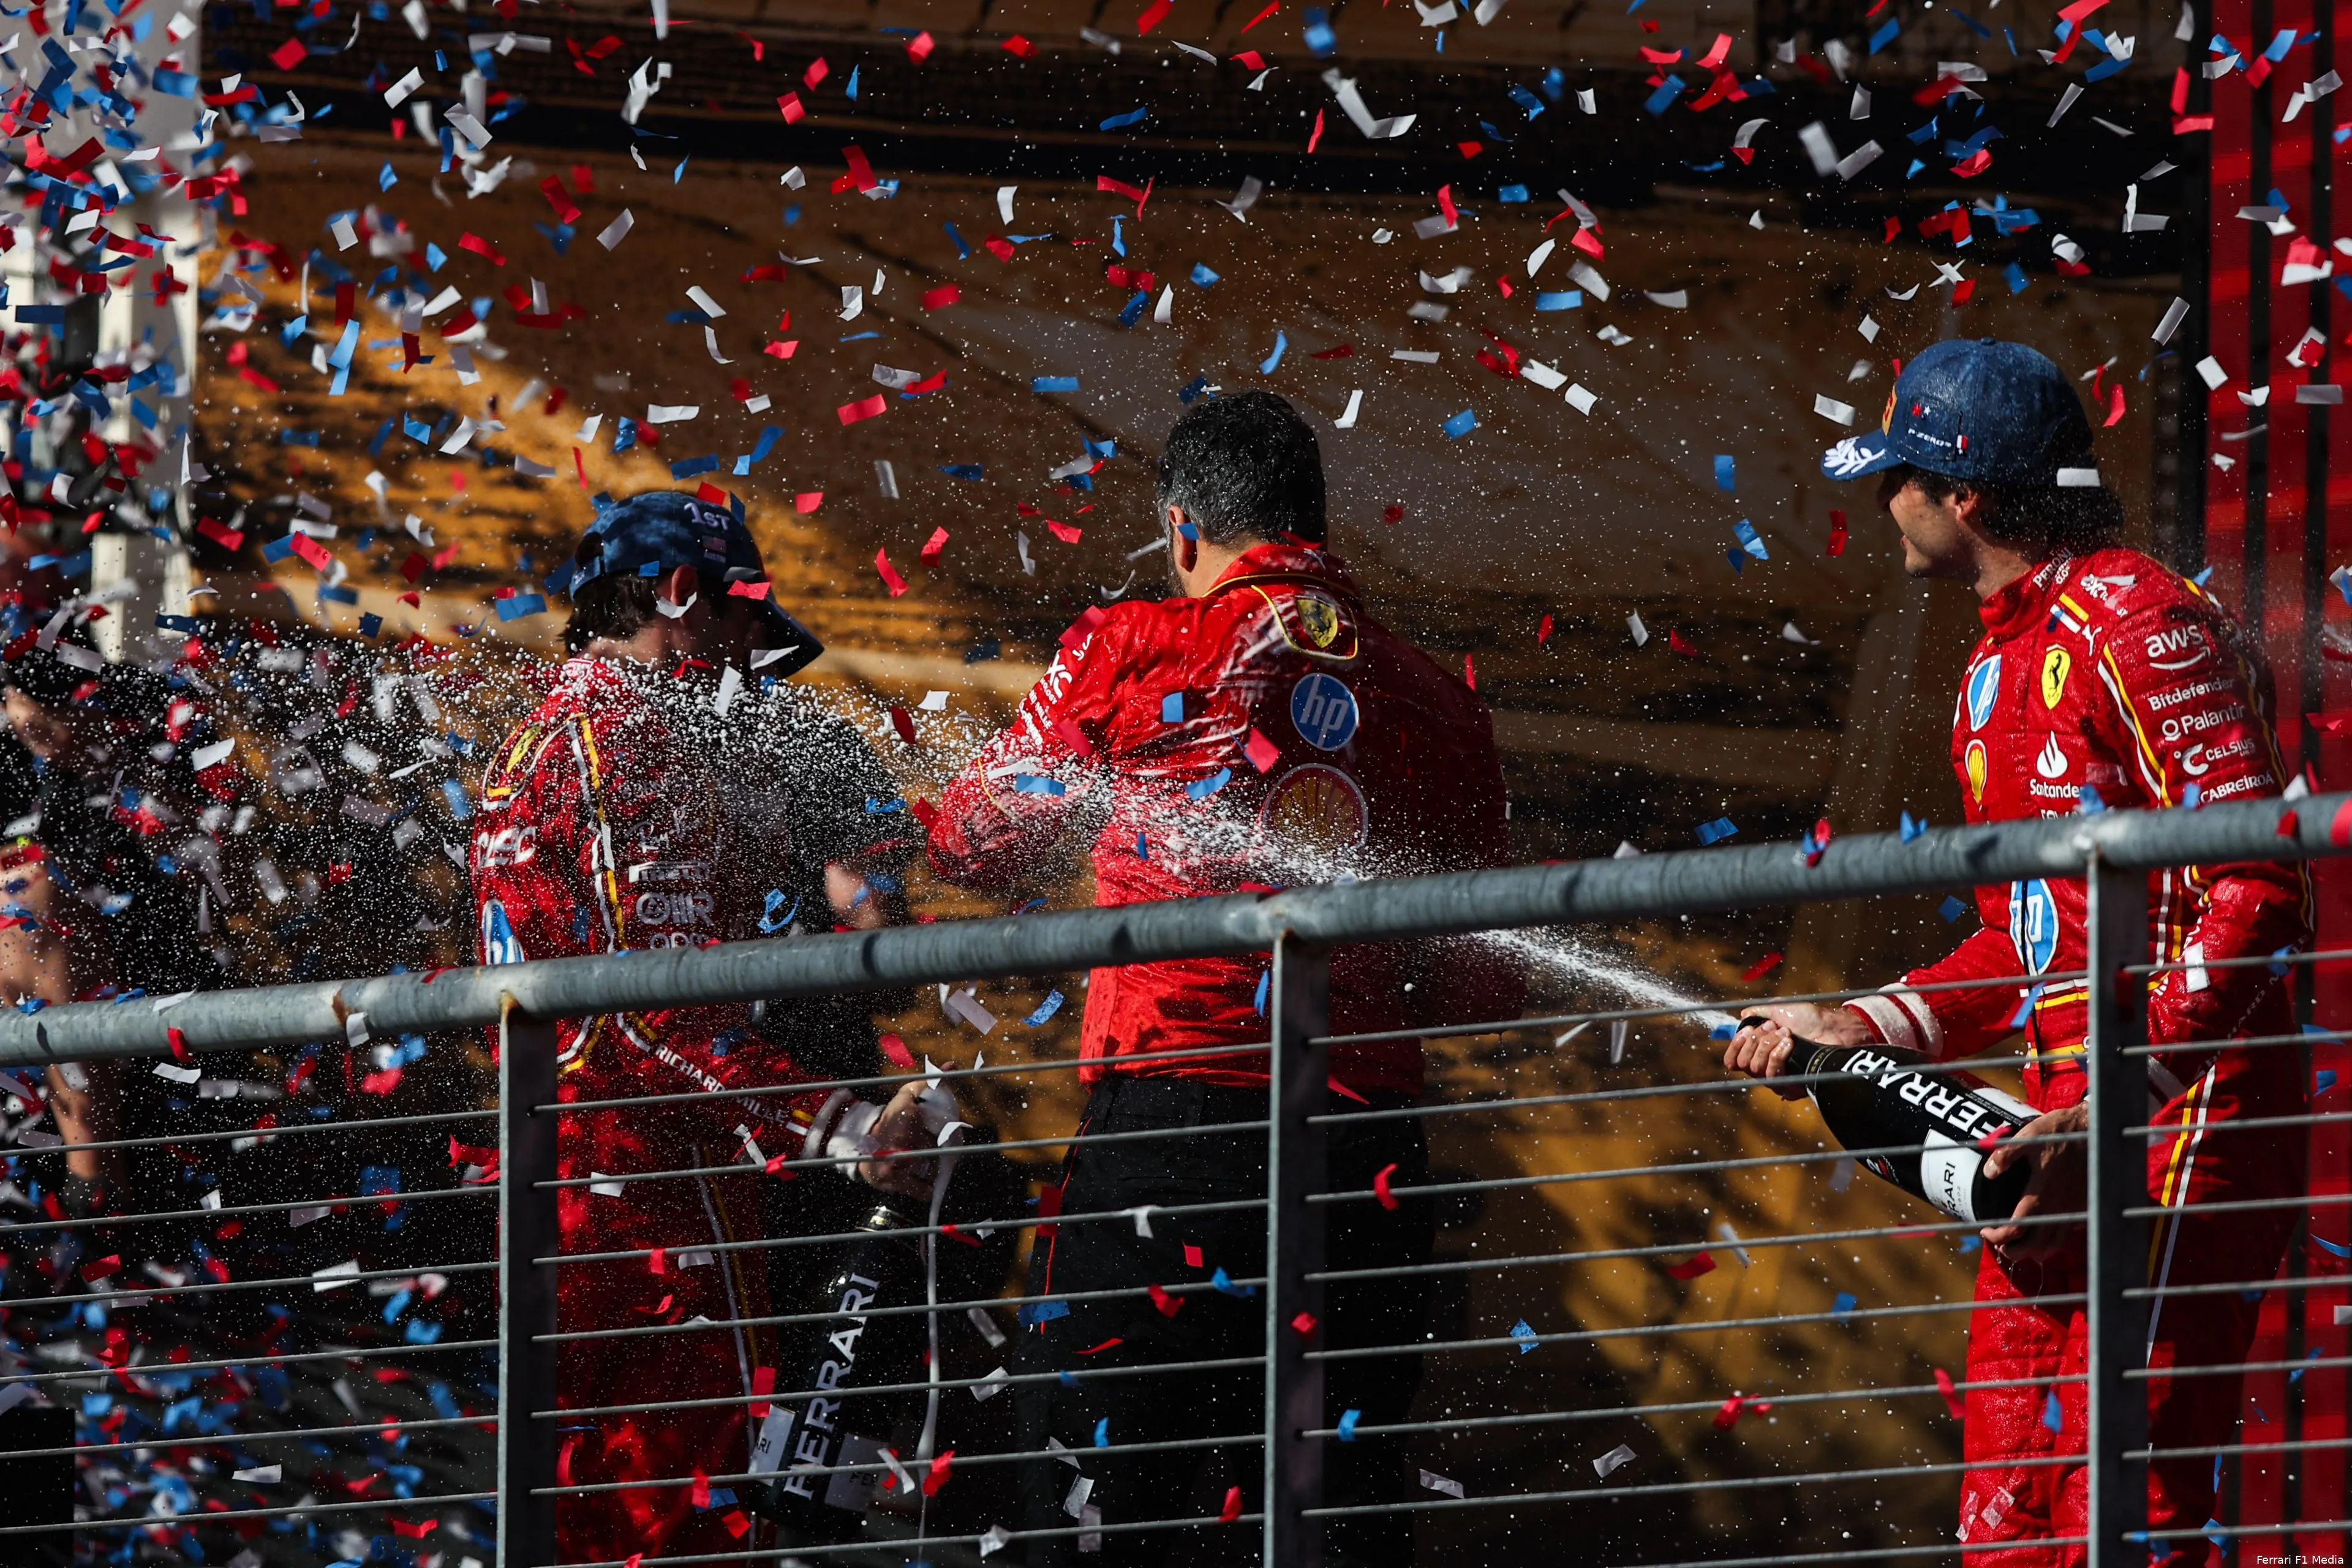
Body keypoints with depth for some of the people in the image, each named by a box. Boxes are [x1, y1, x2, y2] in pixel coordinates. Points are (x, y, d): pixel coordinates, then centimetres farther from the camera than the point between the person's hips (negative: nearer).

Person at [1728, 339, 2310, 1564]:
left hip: (2187, 1109, -10)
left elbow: (2257, 898, -20)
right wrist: (1867, 1028, 13)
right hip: (2064, 1122, 10)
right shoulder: (2000, 663, 19)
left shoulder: (2137, 626, -13)